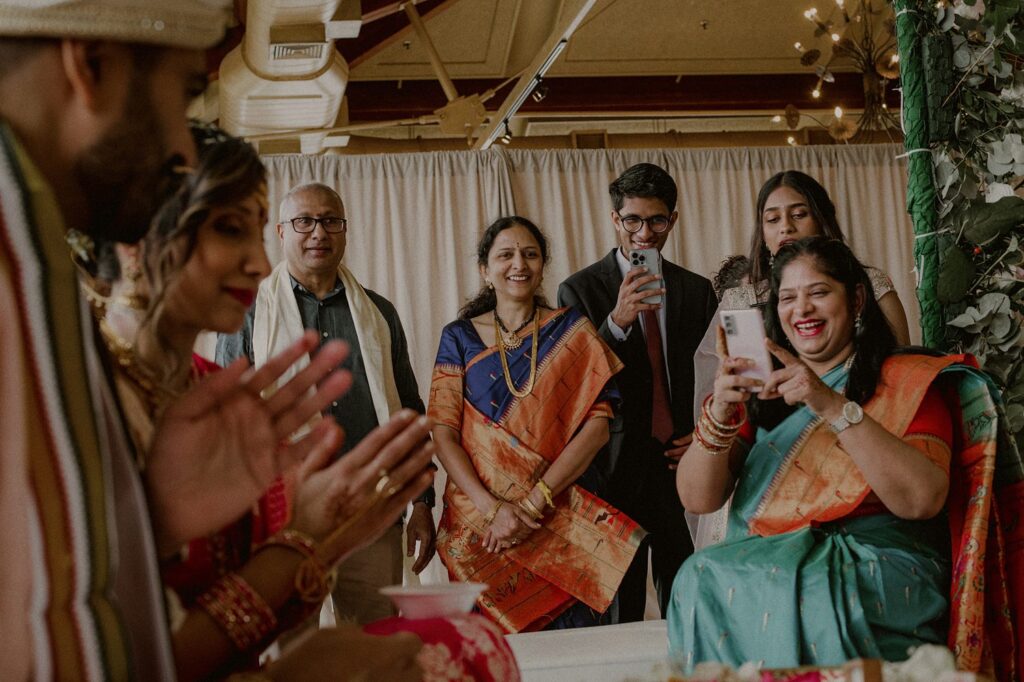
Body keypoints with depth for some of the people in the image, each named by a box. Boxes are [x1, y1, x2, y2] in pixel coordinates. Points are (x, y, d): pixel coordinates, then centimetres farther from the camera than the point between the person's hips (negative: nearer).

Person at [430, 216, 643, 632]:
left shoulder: (572, 331, 4)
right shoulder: (460, 337, 5)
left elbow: (599, 423, -5)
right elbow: (443, 434, -2)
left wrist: (534, 500, -14)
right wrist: (492, 508, -16)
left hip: (564, 521, 0)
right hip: (480, 522, 0)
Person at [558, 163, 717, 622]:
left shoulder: (696, 291, 11)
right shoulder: (579, 290, 1)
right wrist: (617, 321, -21)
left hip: (683, 461, 3)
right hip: (618, 465, -2)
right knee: (622, 607, 2)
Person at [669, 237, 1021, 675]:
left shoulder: (909, 382, 5)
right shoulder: (765, 390, 16)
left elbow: (923, 499, -14)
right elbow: (698, 499, 5)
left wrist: (833, 406, -22)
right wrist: (719, 413, -13)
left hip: (880, 569, -3)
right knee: (702, 577, -29)